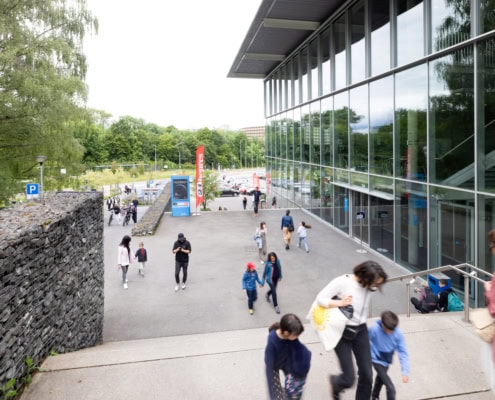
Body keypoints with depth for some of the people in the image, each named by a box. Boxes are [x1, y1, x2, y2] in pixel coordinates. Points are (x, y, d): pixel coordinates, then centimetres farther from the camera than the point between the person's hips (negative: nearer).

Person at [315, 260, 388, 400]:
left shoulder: (369, 286, -6)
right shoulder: (342, 282, -21)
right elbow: (320, 298, -18)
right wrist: (340, 303, -26)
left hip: (361, 331, 5)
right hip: (342, 332, -5)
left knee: (367, 375, 9)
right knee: (349, 379, -2)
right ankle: (335, 382, 35)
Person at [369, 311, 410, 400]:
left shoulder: (398, 333, -26)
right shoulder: (374, 329, -33)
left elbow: (403, 352, -22)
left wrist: (405, 372, -26)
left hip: (387, 360, 5)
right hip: (377, 360, -5)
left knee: (380, 378, 32)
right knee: (391, 388, -14)